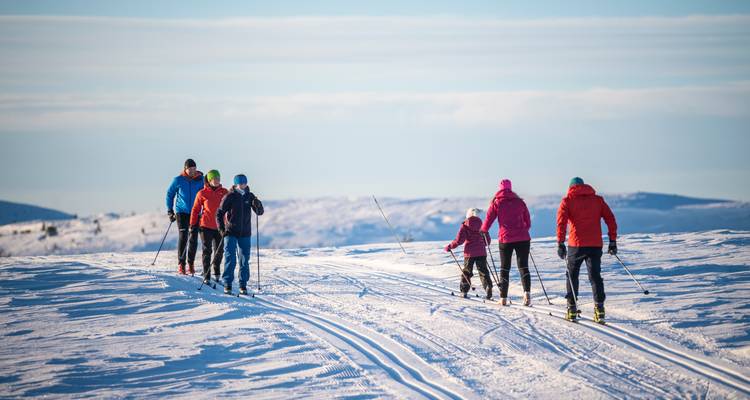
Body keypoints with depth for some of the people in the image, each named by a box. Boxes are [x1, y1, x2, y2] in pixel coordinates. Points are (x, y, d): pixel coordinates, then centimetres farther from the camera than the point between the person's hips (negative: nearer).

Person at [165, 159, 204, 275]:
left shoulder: (200, 179, 0)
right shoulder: (178, 180, -3)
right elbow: (170, 194, 8)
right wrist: (170, 210, 4)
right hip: (182, 212, -2)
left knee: (193, 238, 3)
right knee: (183, 236, -12)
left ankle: (191, 264, 15)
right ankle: (181, 264, -8)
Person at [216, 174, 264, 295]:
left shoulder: (250, 196, 4)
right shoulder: (229, 197, -5)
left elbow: (260, 212, 3)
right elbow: (219, 213, -2)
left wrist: (257, 205, -19)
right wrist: (221, 229, -11)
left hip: (245, 234, 3)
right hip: (231, 233, -3)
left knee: (245, 260, 5)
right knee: (230, 259, -5)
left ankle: (243, 285, 12)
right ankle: (227, 284, 0)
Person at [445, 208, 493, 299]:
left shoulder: (465, 225, -5)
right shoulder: (481, 225, 4)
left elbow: (459, 240, -11)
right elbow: (487, 240, 11)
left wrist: (450, 247, 1)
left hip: (469, 253, -2)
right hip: (481, 252, 2)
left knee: (467, 271, 11)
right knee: (483, 272, 4)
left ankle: (464, 291, 9)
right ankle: (488, 289, -11)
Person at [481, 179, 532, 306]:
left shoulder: (496, 202, 1)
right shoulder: (520, 202, 6)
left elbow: (489, 218, 2)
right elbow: (528, 222, 12)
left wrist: (483, 231, 21)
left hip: (505, 239, -1)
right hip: (522, 238, 1)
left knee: (504, 268, 11)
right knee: (523, 266, 1)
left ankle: (503, 298, 10)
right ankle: (527, 292, -22)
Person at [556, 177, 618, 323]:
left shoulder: (567, 201, 5)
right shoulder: (597, 199, 13)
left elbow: (561, 222, -7)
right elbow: (610, 219, 7)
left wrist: (560, 243, -10)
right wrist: (613, 240, 9)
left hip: (576, 245, -2)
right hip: (595, 245, 2)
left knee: (572, 275, 14)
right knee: (595, 276, 7)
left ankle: (572, 309, 11)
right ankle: (599, 307, -8)